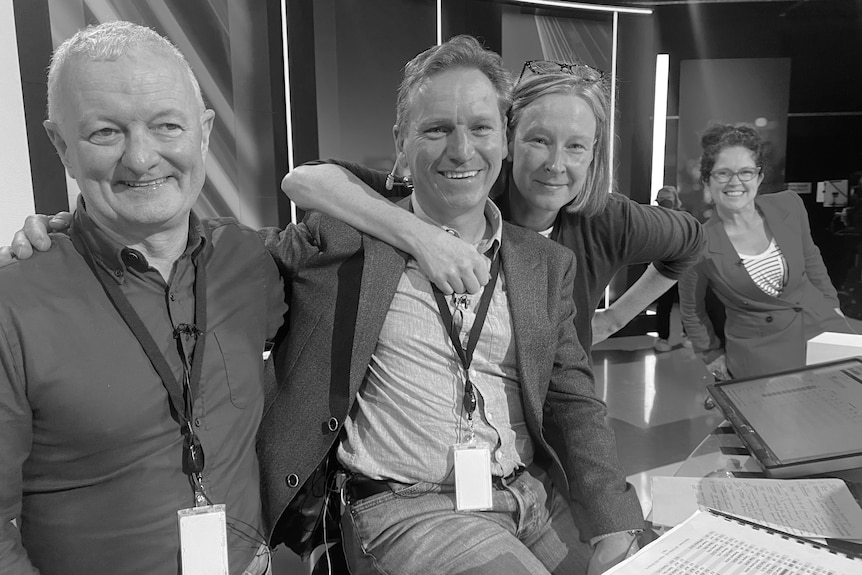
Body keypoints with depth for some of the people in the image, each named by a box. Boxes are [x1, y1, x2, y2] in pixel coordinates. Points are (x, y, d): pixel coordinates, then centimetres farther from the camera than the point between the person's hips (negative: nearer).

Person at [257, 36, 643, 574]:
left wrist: (614, 530, -6)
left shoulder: (547, 263, 7)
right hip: (405, 508, -4)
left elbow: (578, 406, 5)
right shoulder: (344, 239, -3)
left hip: (537, 497, 5)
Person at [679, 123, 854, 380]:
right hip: (759, 349, -4)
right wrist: (712, 355, 6)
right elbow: (691, 310, -1)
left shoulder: (789, 205, -7)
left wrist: (831, 302, 18)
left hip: (822, 324, 4)